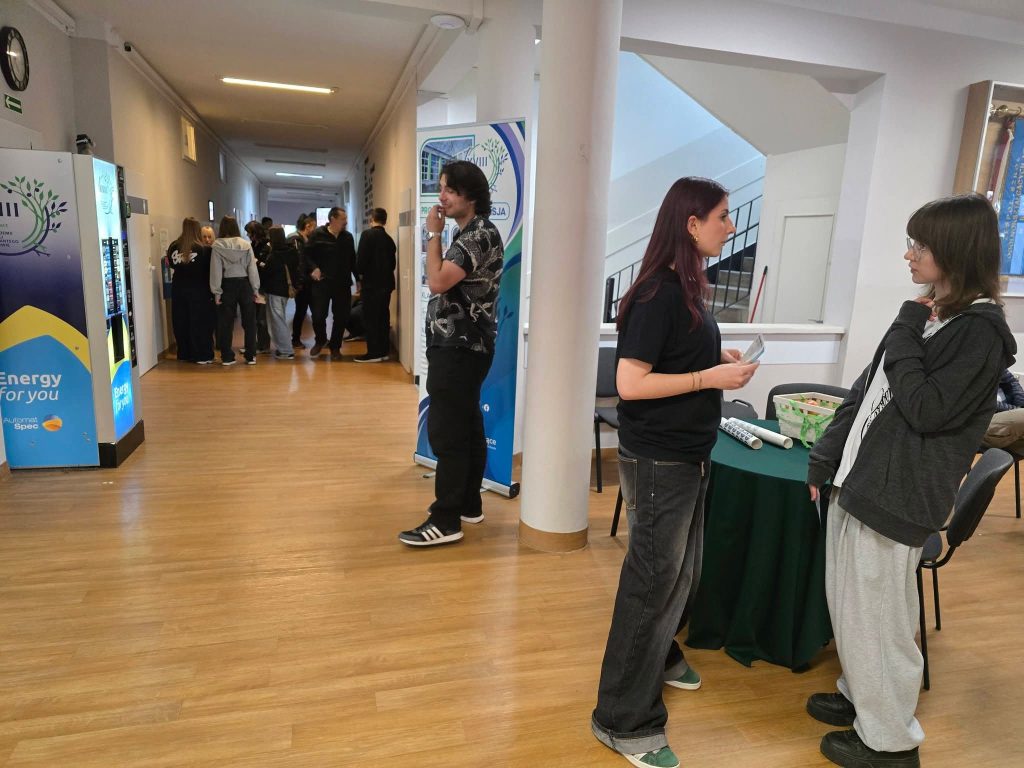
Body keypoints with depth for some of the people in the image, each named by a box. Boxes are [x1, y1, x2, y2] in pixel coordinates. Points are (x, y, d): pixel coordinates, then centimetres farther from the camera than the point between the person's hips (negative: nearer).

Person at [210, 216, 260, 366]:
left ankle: (227, 357, 11)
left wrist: (216, 291, -1)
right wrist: (256, 288, 3)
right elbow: (252, 267, -2)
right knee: (249, 321, 8)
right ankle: (251, 356, 10)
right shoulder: (246, 244, -2)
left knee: (226, 322, 8)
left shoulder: (217, 245, -4)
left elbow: (216, 269, -5)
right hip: (244, 284, 1)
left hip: (228, 285, -1)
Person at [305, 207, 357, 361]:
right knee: (318, 315, -3)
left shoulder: (347, 237, 9)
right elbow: (306, 253, -1)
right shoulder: (318, 234, -3)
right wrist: (314, 268, -17)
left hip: (343, 284, 3)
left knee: (341, 317, 4)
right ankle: (320, 340, 26)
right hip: (322, 283, -3)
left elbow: (352, 260, 15)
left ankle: (335, 347, 21)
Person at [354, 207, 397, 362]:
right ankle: (383, 351, 14)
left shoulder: (367, 235, -10)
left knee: (370, 318, -1)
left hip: (371, 282, -6)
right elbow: (392, 262, 11)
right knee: (383, 317, 10)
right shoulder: (389, 238, 8)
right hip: (386, 282, 6)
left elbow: (361, 258, -14)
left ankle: (374, 353, 0)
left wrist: (361, 276, 1)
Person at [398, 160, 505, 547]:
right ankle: (468, 504, 24)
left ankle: (446, 520, -1)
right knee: (465, 427, 14)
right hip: (459, 345, 10)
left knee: (446, 431, -8)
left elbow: (438, 282, -23)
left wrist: (434, 234, -14)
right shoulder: (467, 234, 16)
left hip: (460, 348, -10)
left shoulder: (481, 234, -15)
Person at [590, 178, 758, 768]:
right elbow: (630, 382, -24)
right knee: (655, 581, 1)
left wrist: (718, 357, 3)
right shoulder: (659, 293, -20)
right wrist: (709, 377, -22)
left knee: (684, 569, 24)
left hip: (687, 454, 9)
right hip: (658, 460, -9)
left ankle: (659, 655, 48)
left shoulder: (687, 287, 7)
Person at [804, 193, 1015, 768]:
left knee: (876, 617, 4)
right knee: (849, 606, 19)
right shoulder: (928, 316, 12)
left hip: (896, 498, -8)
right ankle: (862, 699, 39)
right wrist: (824, 461, 12)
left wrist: (906, 335, -12)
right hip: (858, 483, 8)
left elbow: (925, 409, -20)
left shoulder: (981, 332, -13)